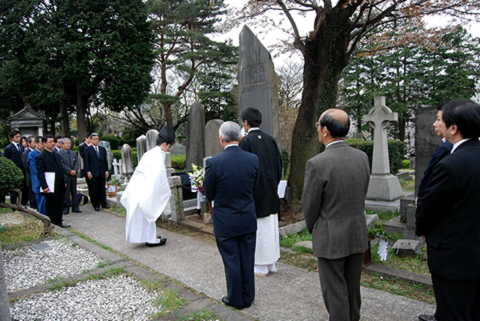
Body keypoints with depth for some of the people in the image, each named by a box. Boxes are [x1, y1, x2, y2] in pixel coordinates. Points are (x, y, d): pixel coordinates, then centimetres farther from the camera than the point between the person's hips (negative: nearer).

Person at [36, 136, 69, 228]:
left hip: (60, 186, 7)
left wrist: (64, 181, 12)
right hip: (50, 187, -7)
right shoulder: (41, 156, -8)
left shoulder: (57, 155, 15)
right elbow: (40, 173, -13)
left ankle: (59, 221, 22)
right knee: (51, 205, 5)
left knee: (60, 204, 12)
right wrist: (44, 186, -20)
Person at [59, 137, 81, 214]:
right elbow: (61, 164, -11)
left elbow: (77, 163, 9)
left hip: (73, 175, 5)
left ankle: (75, 207, 13)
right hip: (65, 176, -5)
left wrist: (75, 170, -8)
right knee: (66, 192, -1)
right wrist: (70, 171, -15)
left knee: (74, 192, 8)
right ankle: (65, 208, 6)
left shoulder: (74, 153, 14)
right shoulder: (60, 153, -3)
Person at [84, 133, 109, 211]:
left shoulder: (102, 149, 14)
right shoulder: (88, 150, 2)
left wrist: (106, 170, 7)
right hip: (92, 173, -3)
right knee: (94, 190, 0)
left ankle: (104, 204, 15)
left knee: (102, 189, 7)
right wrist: (88, 171, -10)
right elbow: (86, 162, -2)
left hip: (102, 173, 3)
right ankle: (96, 205, 8)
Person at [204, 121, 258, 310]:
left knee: (231, 261, 12)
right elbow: (254, 188, 2)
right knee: (247, 260, 16)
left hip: (225, 222, -3)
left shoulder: (214, 163, -19)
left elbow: (209, 195, -7)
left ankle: (236, 299, 27)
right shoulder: (253, 159, -9)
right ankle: (247, 297, 32)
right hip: (248, 220, 3)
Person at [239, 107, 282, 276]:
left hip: (254, 191, -6)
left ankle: (261, 266, 13)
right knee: (271, 226, 13)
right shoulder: (270, 139, 5)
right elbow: (279, 164, 9)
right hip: (271, 191, 7)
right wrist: (274, 185, 17)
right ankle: (271, 263, 25)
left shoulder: (246, 141, -13)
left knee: (258, 228, 3)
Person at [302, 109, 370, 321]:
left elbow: (310, 206, -12)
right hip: (358, 235, 6)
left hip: (331, 239, -6)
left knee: (335, 292, 10)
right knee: (353, 288, 23)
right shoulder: (362, 157, -3)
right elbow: (362, 196, 5)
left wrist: (314, 230, 7)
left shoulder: (317, 163, -22)